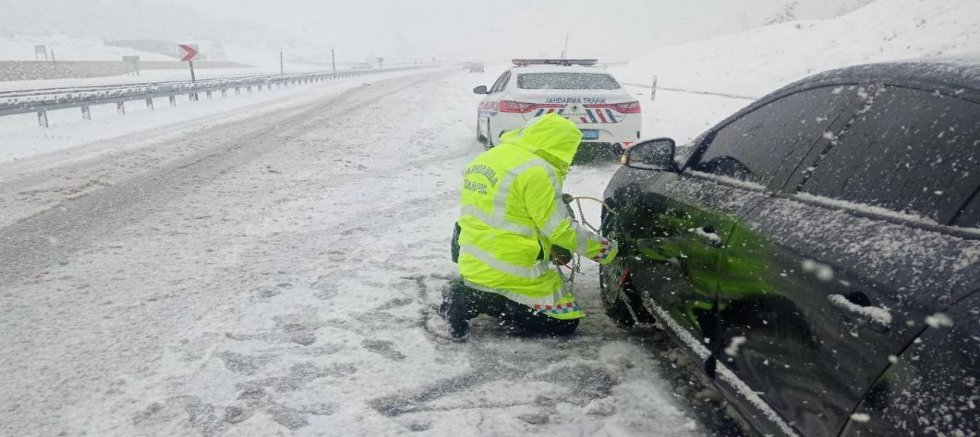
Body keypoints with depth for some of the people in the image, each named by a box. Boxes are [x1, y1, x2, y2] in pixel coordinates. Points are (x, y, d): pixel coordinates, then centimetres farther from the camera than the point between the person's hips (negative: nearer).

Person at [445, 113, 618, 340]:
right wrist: (605, 248, -2)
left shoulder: (488, 157, 11)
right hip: (510, 271, -9)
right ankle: (475, 300, -9)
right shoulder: (536, 170, -17)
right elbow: (559, 228, -15)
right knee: (564, 322, 1)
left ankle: (468, 291, 6)